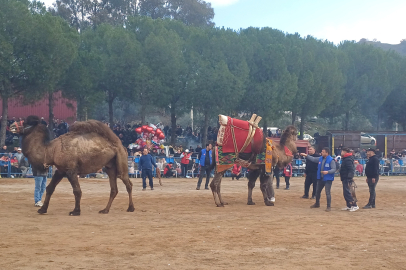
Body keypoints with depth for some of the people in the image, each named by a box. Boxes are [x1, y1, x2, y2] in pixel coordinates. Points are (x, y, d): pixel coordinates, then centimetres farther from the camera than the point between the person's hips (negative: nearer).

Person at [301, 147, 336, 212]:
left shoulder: (331, 160, -16)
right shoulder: (320, 159, 5)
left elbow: (334, 169, -19)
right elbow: (313, 159, 17)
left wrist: (327, 172, -34)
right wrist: (306, 155, 12)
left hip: (328, 179, -8)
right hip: (320, 178, 8)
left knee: (328, 192, -10)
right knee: (317, 191, 19)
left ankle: (329, 206, 0)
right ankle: (317, 204, 38)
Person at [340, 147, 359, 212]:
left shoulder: (348, 160, -17)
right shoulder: (345, 159, 16)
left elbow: (351, 169, -23)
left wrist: (349, 178, -26)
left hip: (347, 179, -11)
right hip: (345, 179, 11)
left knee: (348, 193, -12)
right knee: (345, 193, 15)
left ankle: (355, 206, -11)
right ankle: (349, 206, 21)